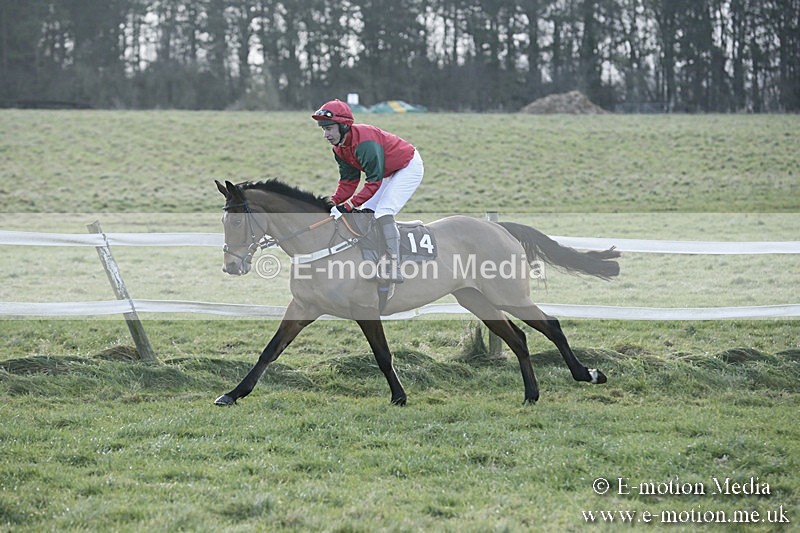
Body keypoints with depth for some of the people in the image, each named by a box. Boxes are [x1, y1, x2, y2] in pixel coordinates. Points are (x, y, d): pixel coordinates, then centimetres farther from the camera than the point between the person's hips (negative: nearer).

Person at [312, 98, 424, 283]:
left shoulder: (364, 142, -35)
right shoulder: (340, 148, -5)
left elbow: (374, 181, -34)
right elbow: (348, 181, -1)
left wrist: (348, 206, -36)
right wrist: (332, 204, -17)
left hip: (409, 167, -10)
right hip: (389, 172, 10)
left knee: (383, 212, -22)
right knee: (365, 213, 7)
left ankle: (395, 270, -25)